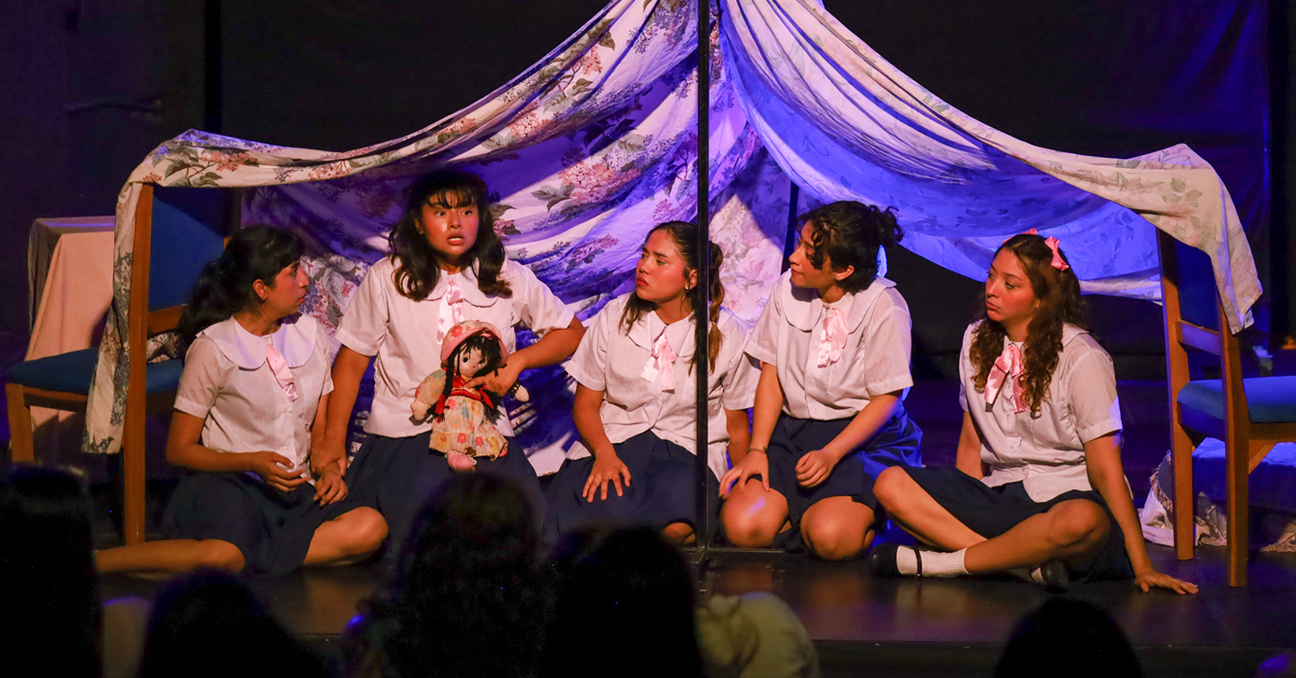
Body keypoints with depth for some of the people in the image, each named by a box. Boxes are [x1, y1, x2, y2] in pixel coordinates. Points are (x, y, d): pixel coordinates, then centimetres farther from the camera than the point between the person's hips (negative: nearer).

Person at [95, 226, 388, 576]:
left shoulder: (311, 334, 12)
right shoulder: (213, 348, -4)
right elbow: (179, 449, -1)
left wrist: (328, 469, -3)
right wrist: (253, 463, -16)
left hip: (296, 490, 5)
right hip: (229, 484, -5)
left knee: (370, 527, -27)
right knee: (225, 557, -39)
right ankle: (95, 560, -21)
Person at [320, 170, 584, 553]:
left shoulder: (508, 278, 6)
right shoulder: (387, 278, 2)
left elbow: (571, 332, 16)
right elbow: (351, 361, 7)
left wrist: (517, 362, -2)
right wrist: (334, 437, -1)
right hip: (406, 431, -2)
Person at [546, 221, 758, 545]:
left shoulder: (728, 335, 2)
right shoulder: (614, 317, 4)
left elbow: (736, 425, 10)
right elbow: (586, 405, 6)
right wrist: (604, 453, -14)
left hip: (688, 450, 0)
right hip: (614, 442, 0)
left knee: (676, 525, -36)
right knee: (613, 507, -38)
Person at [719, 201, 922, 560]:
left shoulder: (884, 307, -12)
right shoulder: (788, 290, 0)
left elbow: (887, 398, -10)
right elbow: (771, 376, 5)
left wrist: (831, 454, -21)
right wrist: (757, 450, -6)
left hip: (865, 436, -4)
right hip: (793, 429, 4)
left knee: (832, 539, -29)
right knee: (742, 526, -21)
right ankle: (804, 517, 9)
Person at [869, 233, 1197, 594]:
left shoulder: (1081, 357, -9)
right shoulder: (977, 340, 8)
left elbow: (1106, 469, -12)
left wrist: (1141, 566, -15)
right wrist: (960, 506, 3)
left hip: (1067, 498, -5)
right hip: (1000, 496, 5)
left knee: (1082, 522, -42)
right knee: (892, 485, -18)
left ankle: (945, 561, -24)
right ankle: (1028, 565, -27)